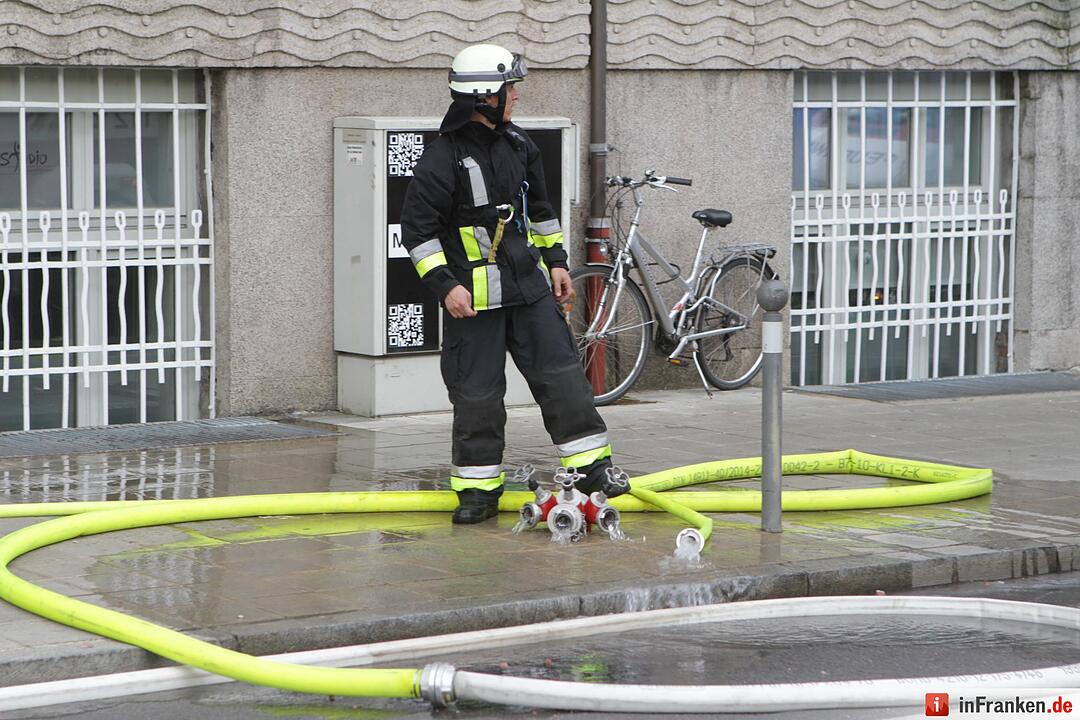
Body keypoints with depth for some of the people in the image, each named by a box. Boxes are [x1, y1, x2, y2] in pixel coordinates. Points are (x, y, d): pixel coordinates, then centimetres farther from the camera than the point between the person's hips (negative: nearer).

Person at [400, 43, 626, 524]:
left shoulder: (518, 145, 10)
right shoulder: (443, 157, -12)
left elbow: (539, 208, 23)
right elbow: (417, 228, -12)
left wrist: (556, 261, 19)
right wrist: (444, 285, -17)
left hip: (528, 284, 6)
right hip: (473, 294, -5)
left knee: (560, 371, 0)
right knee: (476, 392, 0)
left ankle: (592, 466, 6)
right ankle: (478, 488, 10)